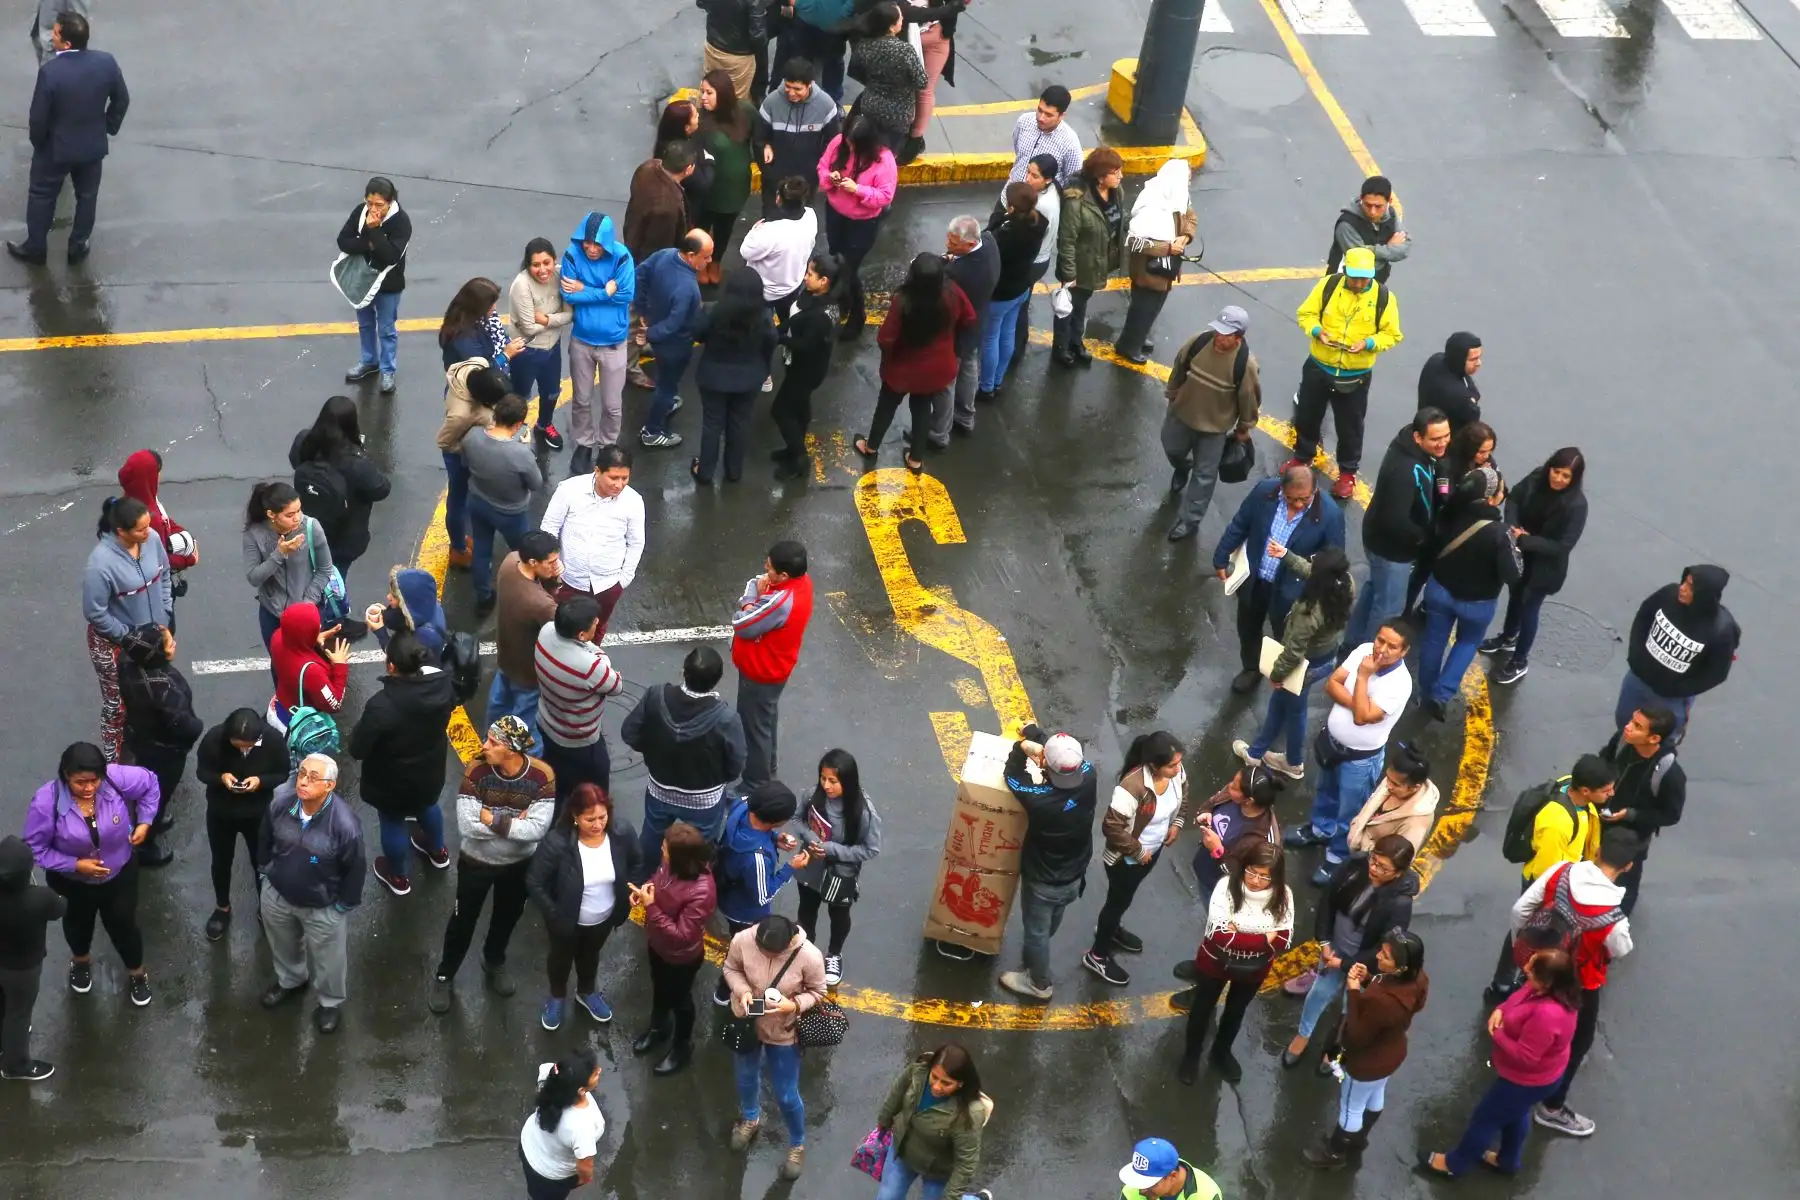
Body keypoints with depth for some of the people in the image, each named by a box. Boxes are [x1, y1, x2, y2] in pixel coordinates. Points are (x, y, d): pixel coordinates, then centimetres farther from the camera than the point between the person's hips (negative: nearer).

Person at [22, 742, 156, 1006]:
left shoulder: (117, 778, -32)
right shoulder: (46, 802, -36)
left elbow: (149, 783, -10)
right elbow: (34, 848, -24)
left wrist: (144, 822, -14)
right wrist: (75, 864, -30)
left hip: (120, 872, 0)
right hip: (72, 880, 0)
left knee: (123, 924, 21)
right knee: (78, 923, 30)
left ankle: (137, 973, 52)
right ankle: (81, 962, 64)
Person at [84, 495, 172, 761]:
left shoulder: (152, 539, -15)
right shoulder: (101, 563, -33)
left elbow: (164, 576, 4)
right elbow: (94, 613, -25)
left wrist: (165, 616, 2)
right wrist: (129, 638, -16)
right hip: (115, 643, -6)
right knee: (119, 703, 13)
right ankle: (116, 761, 33)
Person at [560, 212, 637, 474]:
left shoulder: (622, 257, -20)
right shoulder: (572, 255, -17)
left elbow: (626, 295, -23)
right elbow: (569, 295, -19)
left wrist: (585, 291, -20)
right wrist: (604, 292, -21)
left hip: (613, 342, -1)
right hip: (581, 340, 1)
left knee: (612, 405, 9)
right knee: (581, 400, 18)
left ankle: (607, 448, 33)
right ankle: (584, 445, 40)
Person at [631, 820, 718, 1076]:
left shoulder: (701, 892, -43)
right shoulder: (673, 865, -23)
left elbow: (681, 935, -36)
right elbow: (659, 880, 2)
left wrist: (650, 907, -37)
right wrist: (644, 890, -18)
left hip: (682, 956, -6)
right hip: (657, 944, 6)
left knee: (679, 998, 22)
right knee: (659, 988, 32)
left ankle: (682, 1047, 50)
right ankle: (659, 1028, 62)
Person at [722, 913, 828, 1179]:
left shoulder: (809, 956, -34)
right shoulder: (743, 941, -29)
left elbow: (817, 993, -15)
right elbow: (731, 968, -8)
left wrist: (794, 1005, -33)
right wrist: (742, 990, -26)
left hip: (783, 1032, -2)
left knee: (786, 1096, 14)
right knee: (746, 1077, 30)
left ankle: (797, 1145, 44)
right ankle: (750, 1118, 63)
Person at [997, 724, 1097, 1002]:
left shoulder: (1040, 800, -41)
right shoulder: (1088, 778, -28)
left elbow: (1013, 776, -20)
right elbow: (1069, 752, -7)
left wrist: (1022, 746, -15)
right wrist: (1034, 733, -1)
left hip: (1043, 881, -5)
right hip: (1074, 876, 5)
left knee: (1035, 931, 23)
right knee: (1050, 925, 32)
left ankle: (1039, 984, 44)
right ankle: (1035, 956, 60)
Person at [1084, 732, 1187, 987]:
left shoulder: (1177, 772, -19)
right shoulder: (1133, 787, -41)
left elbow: (1182, 795, 7)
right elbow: (1111, 827, -34)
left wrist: (1177, 823, -3)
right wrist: (1138, 851, -24)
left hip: (1154, 849, 7)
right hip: (1125, 858, -7)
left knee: (1126, 895, 32)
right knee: (1119, 900, 15)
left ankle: (1110, 928, 60)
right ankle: (1098, 955, 38)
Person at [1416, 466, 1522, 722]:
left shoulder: (1454, 512, -19)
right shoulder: (1500, 533, -32)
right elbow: (1513, 576, -27)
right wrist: (1514, 544, -12)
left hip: (1440, 588, 3)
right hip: (1476, 601, -3)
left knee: (1434, 640, 22)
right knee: (1468, 642, 25)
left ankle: (1426, 693, 41)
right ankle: (1440, 695, 15)